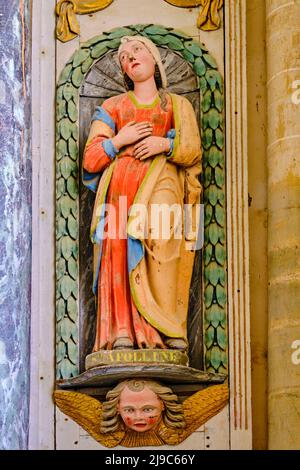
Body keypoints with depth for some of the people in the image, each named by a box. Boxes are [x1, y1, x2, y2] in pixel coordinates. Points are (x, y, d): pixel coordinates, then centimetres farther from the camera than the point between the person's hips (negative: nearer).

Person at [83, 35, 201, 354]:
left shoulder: (177, 106, 24)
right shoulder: (113, 107, 24)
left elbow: (194, 151, 10)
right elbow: (90, 161, 15)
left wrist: (165, 144, -8)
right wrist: (119, 140, -1)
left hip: (161, 183, -1)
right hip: (121, 186, 1)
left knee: (160, 236, -28)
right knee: (118, 245, -25)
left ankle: (171, 332, -32)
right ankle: (122, 332, -32)